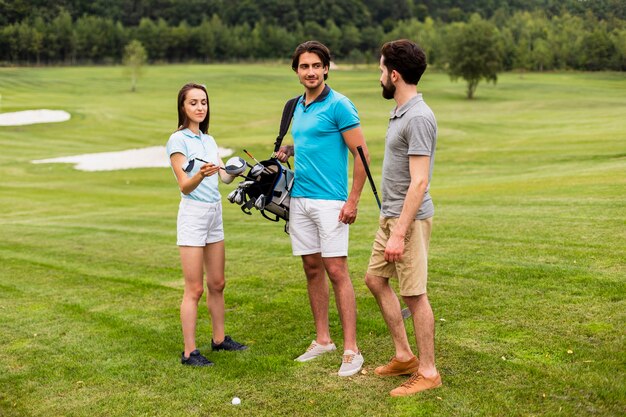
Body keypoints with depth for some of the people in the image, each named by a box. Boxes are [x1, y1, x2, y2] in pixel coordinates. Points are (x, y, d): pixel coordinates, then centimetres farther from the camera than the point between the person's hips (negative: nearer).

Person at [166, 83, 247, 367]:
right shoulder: (178, 140, -9)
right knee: (194, 289, -4)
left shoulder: (208, 140, 13)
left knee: (217, 284, 15)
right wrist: (201, 175, -36)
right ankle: (189, 352, 3)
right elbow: (184, 186, -16)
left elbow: (225, 178, 7)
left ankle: (219, 339, 28)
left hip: (215, 214, 7)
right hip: (193, 214, -7)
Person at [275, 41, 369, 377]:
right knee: (312, 268, 10)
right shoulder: (297, 106, 15)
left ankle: (351, 350, -3)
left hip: (329, 201, -7)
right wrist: (288, 151, 8)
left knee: (336, 271, -8)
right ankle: (322, 339, 21)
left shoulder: (339, 105, -8)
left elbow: (361, 154, -10)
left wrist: (353, 201, -14)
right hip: (299, 199, 7)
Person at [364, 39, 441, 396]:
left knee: (415, 295, -1)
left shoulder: (418, 118, -19)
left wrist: (400, 232, -24)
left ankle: (428, 372, 12)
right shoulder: (401, 113, 11)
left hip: (409, 218, -10)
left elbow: (419, 182, -23)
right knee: (375, 279, 17)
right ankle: (404, 356, 28)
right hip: (390, 215, 10)